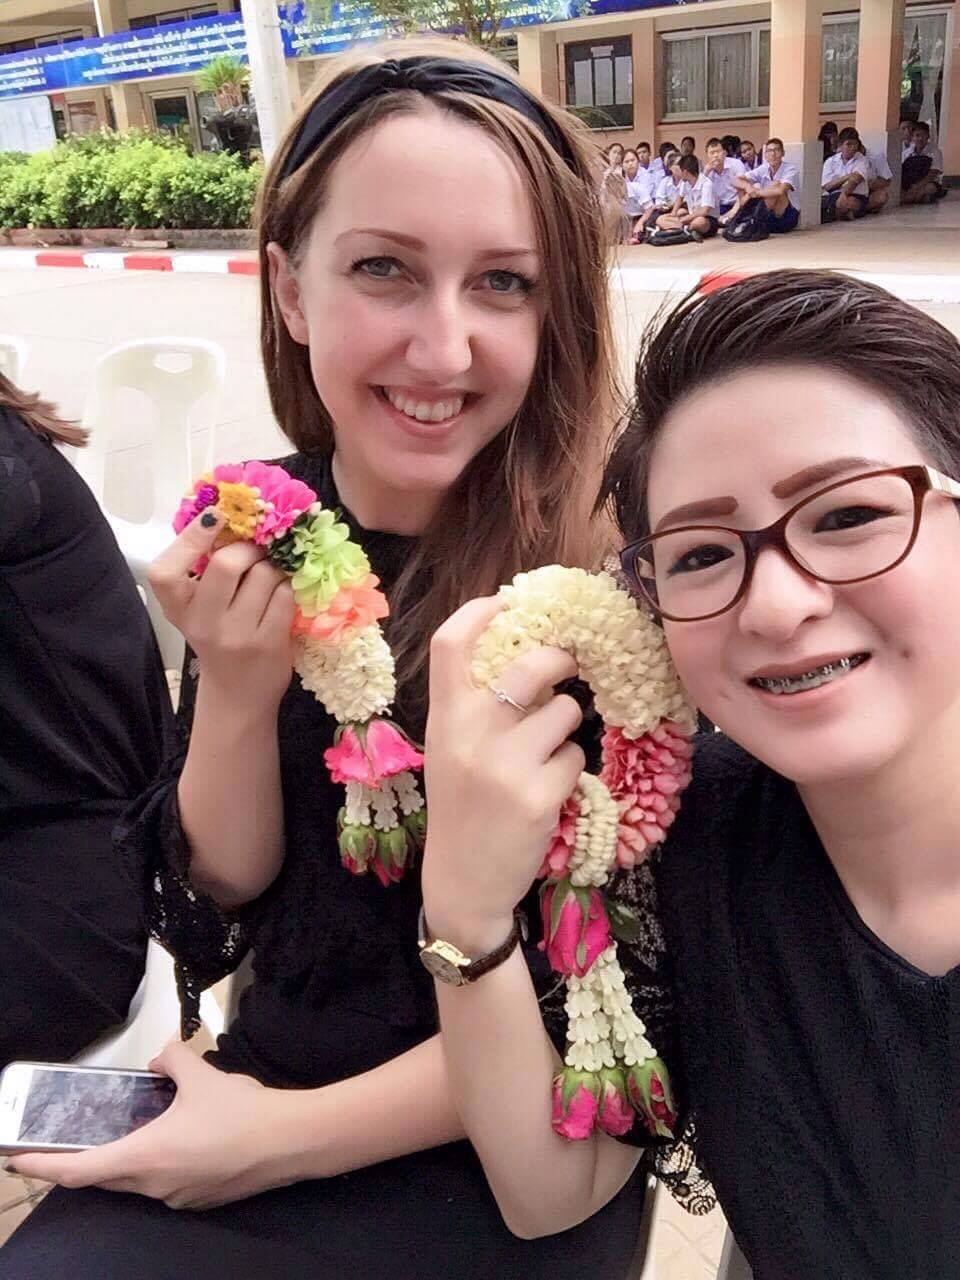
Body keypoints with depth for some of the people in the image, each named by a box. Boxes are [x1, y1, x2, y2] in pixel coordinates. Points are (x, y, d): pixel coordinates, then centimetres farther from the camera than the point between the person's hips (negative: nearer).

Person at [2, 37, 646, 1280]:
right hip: (260, 1081, 4)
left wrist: (282, 1136, -12)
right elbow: (215, 902, -1)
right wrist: (235, 692, -19)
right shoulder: (250, 530, -7)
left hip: (509, 1159, -3)